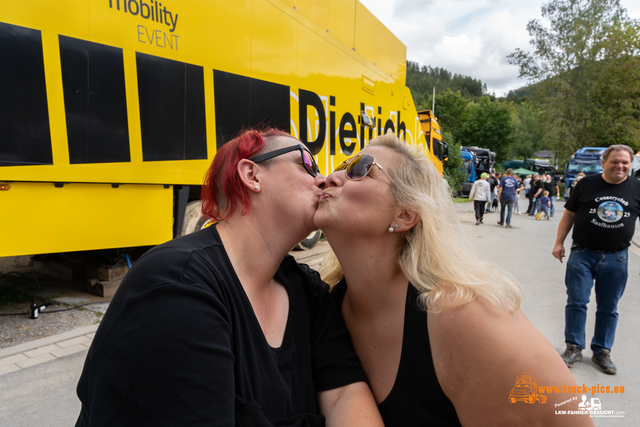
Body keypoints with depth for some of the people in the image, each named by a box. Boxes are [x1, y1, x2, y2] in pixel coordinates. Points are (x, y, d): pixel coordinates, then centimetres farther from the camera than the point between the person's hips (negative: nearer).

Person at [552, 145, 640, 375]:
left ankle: (602, 351, 24)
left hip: (616, 258, 1)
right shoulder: (586, 184, 0)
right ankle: (574, 348, 16)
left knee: (608, 308, 10)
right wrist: (559, 243, 0)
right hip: (583, 254, -1)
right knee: (576, 302, 2)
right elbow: (569, 215, 4)